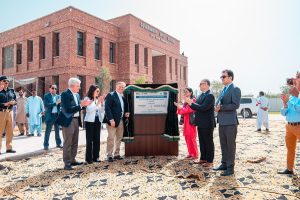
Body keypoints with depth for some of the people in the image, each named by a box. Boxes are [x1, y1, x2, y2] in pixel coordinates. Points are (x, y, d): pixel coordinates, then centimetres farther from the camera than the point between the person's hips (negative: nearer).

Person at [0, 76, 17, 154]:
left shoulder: (11, 91, 12)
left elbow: (15, 100, 17)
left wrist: (13, 102, -3)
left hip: (10, 112, 6)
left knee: (10, 131, 10)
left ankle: (9, 147, 20)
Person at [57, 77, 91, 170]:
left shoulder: (77, 94, 12)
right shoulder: (65, 94, -14)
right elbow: (68, 109, -22)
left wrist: (83, 104, -1)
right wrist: (80, 105, -21)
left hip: (76, 120, 9)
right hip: (68, 121, -9)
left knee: (75, 142, 15)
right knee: (67, 143, 0)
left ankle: (72, 160, 28)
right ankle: (67, 163, 8)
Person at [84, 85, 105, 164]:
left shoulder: (98, 99, 10)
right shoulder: (87, 99, -4)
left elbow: (102, 111, 9)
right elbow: (89, 110, -15)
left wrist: (102, 102, -4)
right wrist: (97, 103, -19)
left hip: (98, 121, 5)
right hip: (90, 121, -5)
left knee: (97, 139, 7)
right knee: (89, 140, -3)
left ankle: (96, 157, 16)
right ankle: (89, 158, 5)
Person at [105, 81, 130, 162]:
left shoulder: (123, 97, 14)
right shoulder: (110, 95, -8)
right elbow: (107, 108, -15)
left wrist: (126, 112, 3)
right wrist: (111, 119, -22)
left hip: (121, 120, 8)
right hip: (113, 120, -7)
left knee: (119, 138, 12)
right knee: (111, 138, -3)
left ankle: (116, 154, 22)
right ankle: (109, 155, 7)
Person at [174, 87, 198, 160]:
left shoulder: (192, 100, -9)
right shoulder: (186, 101, 17)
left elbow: (189, 110, -17)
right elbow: (183, 110, 17)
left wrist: (180, 108, -9)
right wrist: (179, 107, 0)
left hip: (190, 121, -8)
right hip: (186, 121, 8)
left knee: (191, 138, -6)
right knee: (187, 138, 9)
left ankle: (195, 154, 3)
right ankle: (191, 153, 17)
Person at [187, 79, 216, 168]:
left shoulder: (210, 95, -16)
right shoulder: (201, 95, 13)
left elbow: (203, 107, -25)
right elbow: (197, 107, 14)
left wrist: (191, 103, -19)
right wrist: (191, 104, -4)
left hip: (207, 124, -9)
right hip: (201, 123, 9)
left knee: (208, 142, 3)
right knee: (202, 142, 16)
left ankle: (210, 161, 13)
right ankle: (203, 159, 28)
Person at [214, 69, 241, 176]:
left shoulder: (235, 89, -8)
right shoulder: (223, 90, 17)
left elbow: (235, 105, -17)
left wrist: (221, 107, -18)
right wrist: (217, 107, -2)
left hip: (230, 122, -8)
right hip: (222, 121, 8)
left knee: (230, 145, 1)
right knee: (223, 144, 14)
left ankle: (230, 167, 10)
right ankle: (224, 163, 26)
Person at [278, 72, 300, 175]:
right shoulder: (291, 96, 10)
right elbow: (284, 113, 8)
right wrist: (285, 103, -8)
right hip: (289, 126, 7)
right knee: (290, 148, 15)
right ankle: (289, 169, 28)